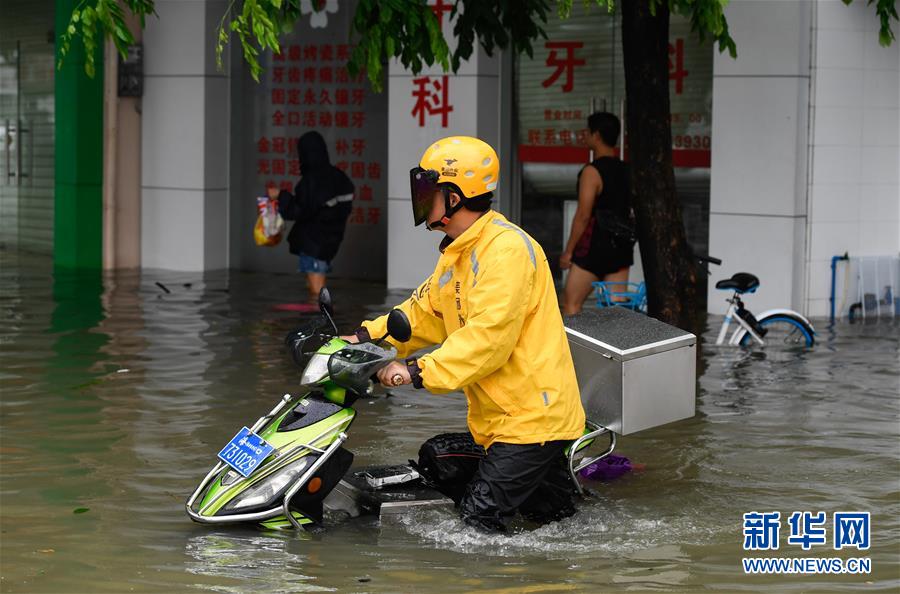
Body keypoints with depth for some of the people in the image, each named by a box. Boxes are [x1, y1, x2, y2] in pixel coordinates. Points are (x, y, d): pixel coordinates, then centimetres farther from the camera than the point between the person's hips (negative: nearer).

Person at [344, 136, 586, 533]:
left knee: (478, 519, -15)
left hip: (531, 416, -10)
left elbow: (489, 336, -25)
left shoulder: (506, 248, -18)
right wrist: (368, 337, 4)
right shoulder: (457, 255, 14)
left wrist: (420, 371, -29)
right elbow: (425, 313, 18)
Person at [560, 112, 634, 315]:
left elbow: (583, 216, -16)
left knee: (571, 304, 2)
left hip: (594, 246, -7)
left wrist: (568, 251, -10)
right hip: (621, 248, 7)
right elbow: (632, 212, 14)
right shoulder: (626, 171, 8)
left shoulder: (592, 171, -13)